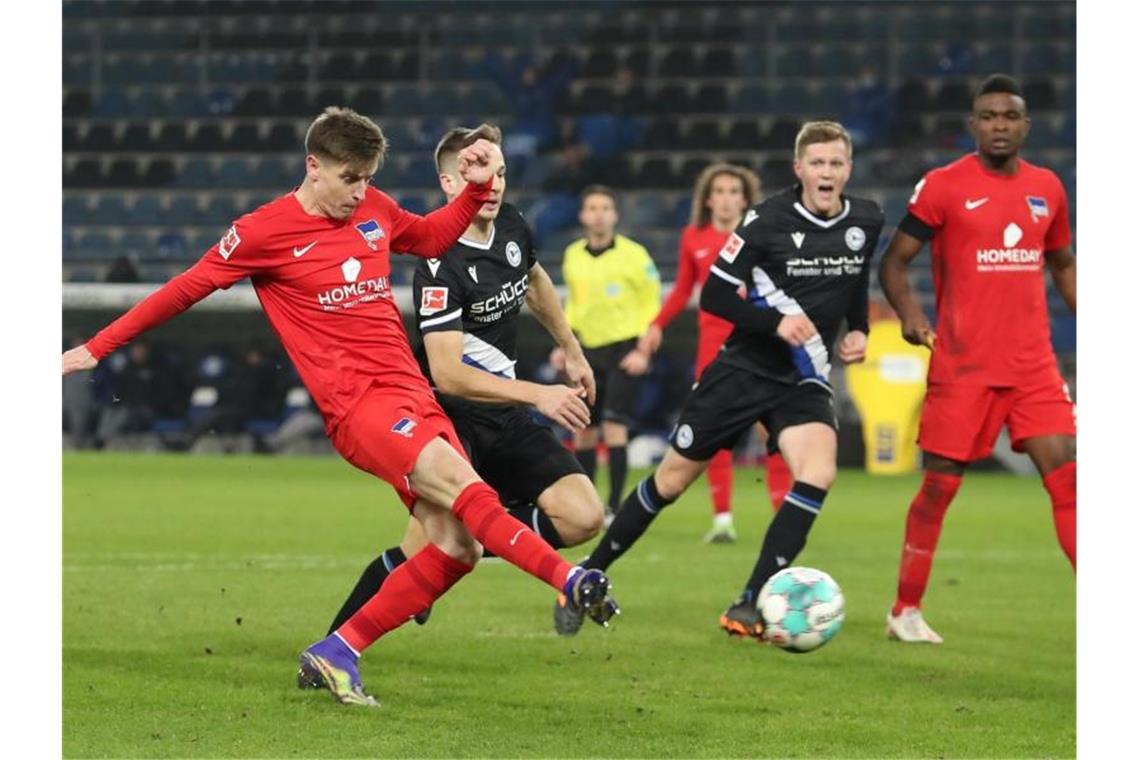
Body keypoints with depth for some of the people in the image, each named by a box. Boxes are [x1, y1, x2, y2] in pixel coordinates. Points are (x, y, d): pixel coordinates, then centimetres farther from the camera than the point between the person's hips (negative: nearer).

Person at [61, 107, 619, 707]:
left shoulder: (375, 210, 13)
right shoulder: (265, 231, -2)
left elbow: (433, 237, 34)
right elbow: (186, 289, 7)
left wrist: (477, 187, 17)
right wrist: (99, 346, 11)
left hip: (411, 393, 7)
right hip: (356, 403, -7)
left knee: (457, 544, -6)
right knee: (456, 479, -31)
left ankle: (336, 655, 3)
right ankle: (568, 580, -41)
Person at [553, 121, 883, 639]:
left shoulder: (866, 222, -1)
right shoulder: (768, 221, -15)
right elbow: (714, 295, -12)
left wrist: (858, 330, 5)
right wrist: (775, 322, -24)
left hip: (804, 380, 3)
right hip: (743, 368, -3)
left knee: (817, 473, -25)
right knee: (672, 479, 5)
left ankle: (748, 607, -21)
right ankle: (587, 578, 24)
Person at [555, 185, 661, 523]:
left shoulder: (633, 255, -9)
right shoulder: (573, 255, 7)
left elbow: (651, 304, -5)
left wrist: (643, 351, -12)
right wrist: (565, 345, 12)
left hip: (624, 350, -5)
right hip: (588, 351, 5)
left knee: (614, 428, -14)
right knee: (583, 431, 6)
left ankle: (614, 507, -10)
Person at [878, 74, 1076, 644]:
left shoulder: (1047, 188, 10)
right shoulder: (943, 186, -4)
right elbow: (893, 261, -1)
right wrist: (909, 313, -19)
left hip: (1033, 364, 4)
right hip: (962, 364, -4)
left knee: (1066, 475, -6)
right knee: (940, 482, 1)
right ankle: (905, 611, 15)